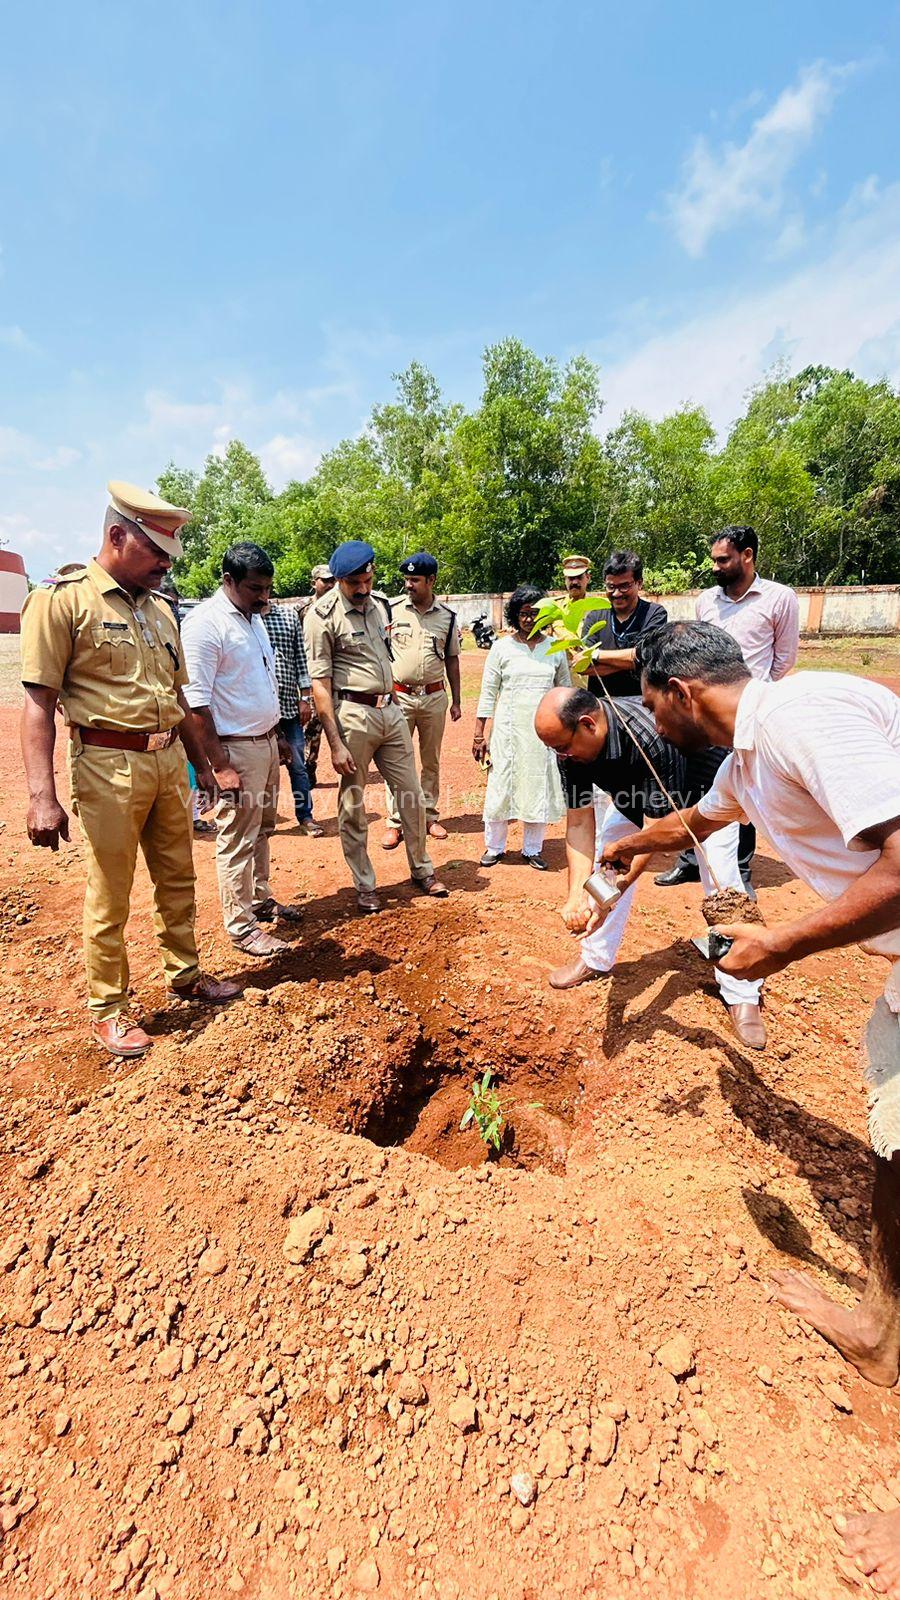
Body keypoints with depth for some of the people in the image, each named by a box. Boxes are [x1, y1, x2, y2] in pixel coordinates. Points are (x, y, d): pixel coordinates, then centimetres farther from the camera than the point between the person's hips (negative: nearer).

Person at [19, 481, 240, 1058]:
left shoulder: (159, 610, 14)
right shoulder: (63, 599, -6)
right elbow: (39, 702, -11)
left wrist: (202, 764, 20)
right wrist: (43, 795, -18)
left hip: (169, 760, 7)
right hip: (109, 766, -6)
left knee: (178, 880, 16)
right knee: (109, 899, 4)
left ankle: (185, 974, 34)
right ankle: (108, 1009, 22)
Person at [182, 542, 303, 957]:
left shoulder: (255, 618, 13)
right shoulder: (205, 623, -15)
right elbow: (196, 702, -19)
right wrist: (220, 764, -22)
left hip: (265, 741, 9)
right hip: (236, 748, -9)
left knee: (261, 829, 18)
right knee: (237, 839, 0)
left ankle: (260, 899, 34)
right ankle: (241, 927, 12)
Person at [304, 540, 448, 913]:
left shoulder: (375, 604, 12)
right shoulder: (323, 614, -9)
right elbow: (320, 683, -13)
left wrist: (393, 704, 17)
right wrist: (335, 744, -18)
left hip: (390, 710, 7)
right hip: (353, 714, -6)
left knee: (412, 795, 11)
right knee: (352, 806, 4)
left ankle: (422, 870, 28)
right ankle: (364, 886, 19)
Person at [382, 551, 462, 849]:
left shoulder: (447, 616, 3)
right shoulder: (392, 609, -2)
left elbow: (452, 659, 10)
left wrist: (455, 700, 8)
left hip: (434, 696, 2)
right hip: (399, 696, -2)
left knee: (432, 760, 11)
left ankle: (429, 815, 24)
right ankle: (394, 822, 9)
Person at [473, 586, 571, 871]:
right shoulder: (502, 647, 1)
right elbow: (488, 693, 1)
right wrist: (478, 735, -4)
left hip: (544, 730, 2)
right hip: (508, 729, -2)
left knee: (539, 788, 7)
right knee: (501, 786, 3)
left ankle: (532, 849, 23)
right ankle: (494, 847, 21)